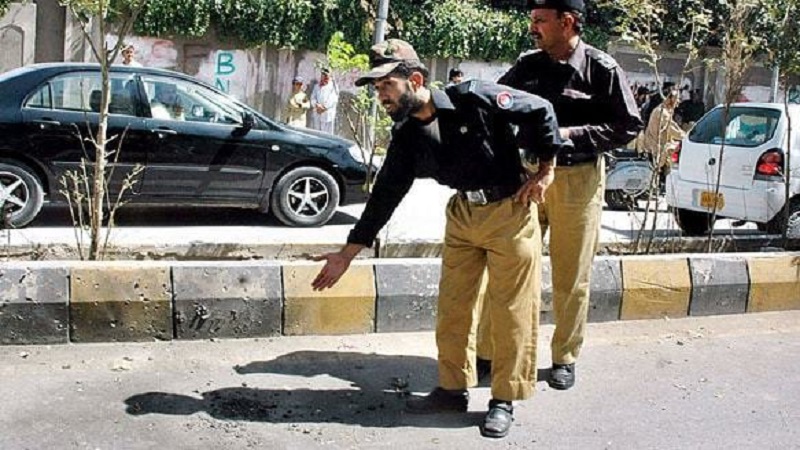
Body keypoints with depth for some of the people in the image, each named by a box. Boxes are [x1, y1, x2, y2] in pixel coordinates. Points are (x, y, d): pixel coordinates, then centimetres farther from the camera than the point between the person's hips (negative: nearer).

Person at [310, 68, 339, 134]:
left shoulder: (333, 86, 3)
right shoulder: (317, 86, 19)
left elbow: (333, 99, -8)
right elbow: (313, 97, 11)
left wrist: (324, 107, -14)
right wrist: (317, 105, -9)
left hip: (328, 114, -5)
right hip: (317, 114, 5)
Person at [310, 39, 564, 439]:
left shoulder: (474, 98, -19)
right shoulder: (406, 135, -2)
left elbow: (541, 110, -11)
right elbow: (385, 194, 2)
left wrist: (545, 169, -7)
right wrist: (347, 253, 2)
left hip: (510, 211, -6)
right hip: (461, 214, 6)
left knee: (511, 311, 1)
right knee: (451, 307, 10)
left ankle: (504, 399, 14)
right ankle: (453, 388, 26)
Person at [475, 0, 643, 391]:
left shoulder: (602, 69, -5)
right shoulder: (527, 66, 4)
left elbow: (629, 125, -5)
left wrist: (572, 134, -15)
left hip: (577, 180, -3)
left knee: (571, 278, 6)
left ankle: (564, 358, 23)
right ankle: (488, 352, 16)